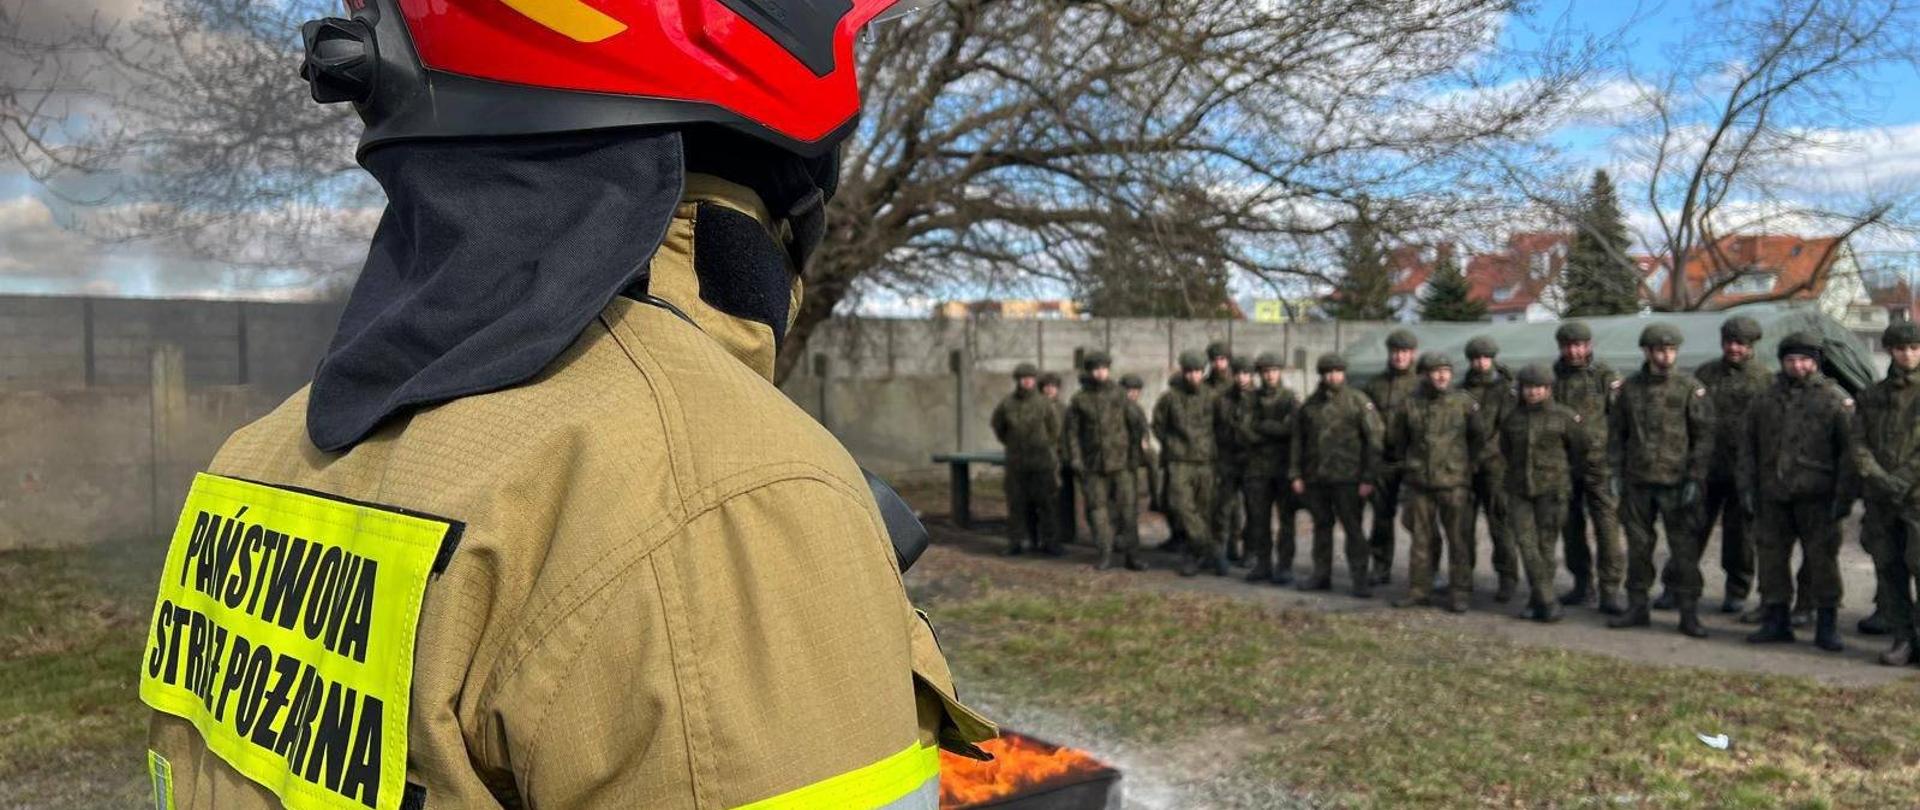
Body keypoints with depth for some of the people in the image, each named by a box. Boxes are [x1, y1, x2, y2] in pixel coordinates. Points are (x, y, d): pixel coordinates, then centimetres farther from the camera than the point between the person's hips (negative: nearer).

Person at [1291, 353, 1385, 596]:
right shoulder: (1309, 405, 11)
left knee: (1353, 528, -4)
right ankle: (1321, 575, 20)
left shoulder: (1359, 402, -2)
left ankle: (1360, 578, 2)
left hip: (1346, 479, -4)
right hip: (1315, 479, 4)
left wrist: (1368, 478, -11)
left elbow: (1374, 440, -5)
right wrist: (1295, 474, 8)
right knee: (1321, 526, 11)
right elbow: (1297, 441, 15)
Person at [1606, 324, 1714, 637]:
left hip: (1675, 482, -3)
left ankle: (1689, 613, 7)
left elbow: (1704, 435, -5)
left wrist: (1695, 479, -11)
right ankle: (1637, 608, 20)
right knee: (1638, 546, 10)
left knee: (1684, 549, -1)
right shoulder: (1630, 387, 7)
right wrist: (1616, 472, 6)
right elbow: (1616, 432, 13)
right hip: (1637, 481, 3)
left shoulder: (1690, 388, -3)